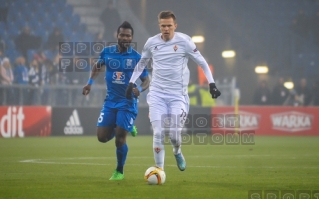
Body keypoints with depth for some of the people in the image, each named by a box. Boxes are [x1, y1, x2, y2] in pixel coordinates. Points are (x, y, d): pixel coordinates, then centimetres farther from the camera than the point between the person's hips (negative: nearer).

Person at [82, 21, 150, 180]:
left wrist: (140, 89, -25)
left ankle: (119, 171, 15)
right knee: (102, 137, -1)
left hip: (127, 103, -4)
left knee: (119, 139, -7)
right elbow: (98, 66, 20)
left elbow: (146, 80, -3)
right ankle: (127, 128, 29)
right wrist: (90, 82, 5)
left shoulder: (136, 58, -9)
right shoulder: (107, 52, 0)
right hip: (110, 101, 4)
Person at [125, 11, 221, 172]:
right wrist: (131, 83, 14)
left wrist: (211, 84, -6)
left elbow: (202, 63, 1)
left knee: (174, 135, -6)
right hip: (157, 94, 2)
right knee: (158, 134, -9)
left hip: (178, 95, -2)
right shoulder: (151, 43, 2)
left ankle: (177, 152, 29)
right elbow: (141, 63, 20)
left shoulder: (184, 41, -6)